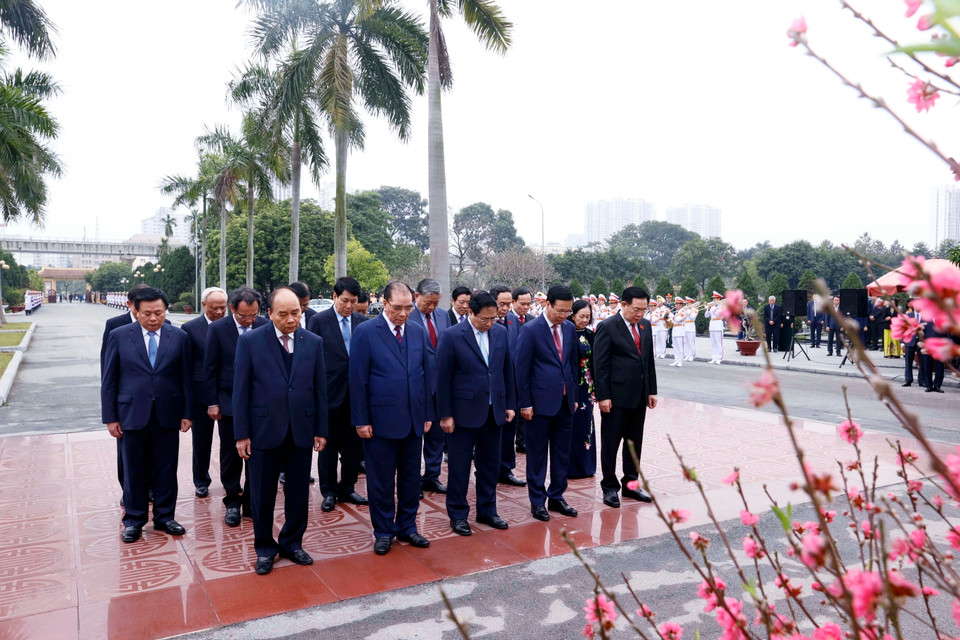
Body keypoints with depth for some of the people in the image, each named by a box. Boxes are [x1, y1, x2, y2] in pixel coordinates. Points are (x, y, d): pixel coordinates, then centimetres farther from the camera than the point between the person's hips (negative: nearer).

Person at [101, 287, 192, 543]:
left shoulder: (179, 337, 0)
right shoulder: (119, 336, -2)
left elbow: (185, 378, 3)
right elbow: (109, 380, 0)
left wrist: (187, 413, 1)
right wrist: (110, 417, -3)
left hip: (167, 414, 1)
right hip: (132, 414, 0)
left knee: (167, 469, 10)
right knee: (134, 471, 11)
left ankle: (165, 516, 26)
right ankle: (134, 520, 26)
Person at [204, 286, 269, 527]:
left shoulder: (265, 326, -4)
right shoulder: (218, 329, -7)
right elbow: (210, 369, -3)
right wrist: (212, 403, -4)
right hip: (229, 403, -1)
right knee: (231, 456, 9)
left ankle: (251, 502, 21)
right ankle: (232, 503, 24)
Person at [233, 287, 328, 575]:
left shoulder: (314, 342, 1)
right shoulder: (250, 341, -5)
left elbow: (320, 389, 5)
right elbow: (241, 390, -4)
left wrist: (320, 429, 3)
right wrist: (241, 434, -6)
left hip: (301, 432, 2)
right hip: (264, 431, -2)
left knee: (298, 493, 12)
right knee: (262, 495, 10)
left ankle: (291, 543, 32)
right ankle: (265, 548, 30)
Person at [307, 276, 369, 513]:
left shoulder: (361, 321, 3)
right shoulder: (319, 320, -5)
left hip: (356, 393, 3)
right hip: (330, 393, -3)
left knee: (353, 444, 11)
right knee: (328, 444, 9)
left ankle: (347, 488, 26)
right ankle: (329, 491, 22)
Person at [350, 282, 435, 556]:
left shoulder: (419, 332, 5)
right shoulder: (365, 333, -7)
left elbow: (428, 374, 8)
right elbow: (358, 380, -8)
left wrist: (428, 414, 6)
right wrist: (361, 420, -10)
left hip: (414, 420, 4)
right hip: (381, 420, -4)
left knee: (411, 477, 14)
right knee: (381, 480, 8)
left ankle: (407, 527, 30)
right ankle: (383, 531, 24)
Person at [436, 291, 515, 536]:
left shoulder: (501, 332, 3)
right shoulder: (452, 336, -11)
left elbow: (507, 370, 10)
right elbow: (443, 378, -9)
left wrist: (510, 404, 8)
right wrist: (445, 414, -10)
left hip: (494, 411, 5)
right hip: (464, 412, -4)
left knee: (490, 465, 14)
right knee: (459, 466, 7)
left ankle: (487, 511, 30)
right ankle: (457, 515, 21)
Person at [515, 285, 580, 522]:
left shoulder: (570, 329, 7)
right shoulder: (530, 330, -11)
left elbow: (573, 364, 14)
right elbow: (521, 369, -10)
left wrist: (574, 396, 12)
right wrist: (525, 403, -11)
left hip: (565, 401, 6)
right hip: (541, 402, -5)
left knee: (562, 452, 13)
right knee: (537, 454, 6)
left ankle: (556, 497, 26)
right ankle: (537, 501, 18)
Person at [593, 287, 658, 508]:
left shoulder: (645, 326, 9)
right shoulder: (607, 328, -11)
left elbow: (649, 360, 14)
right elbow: (600, 364, -12)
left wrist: (652, 390, 10)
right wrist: (603, 396, -15)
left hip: (639, 396, 6)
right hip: (616, 396, -6)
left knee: (635, 442, 14)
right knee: (610, 444, 5)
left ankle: (631, 484, 27)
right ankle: (610, 487, 16)